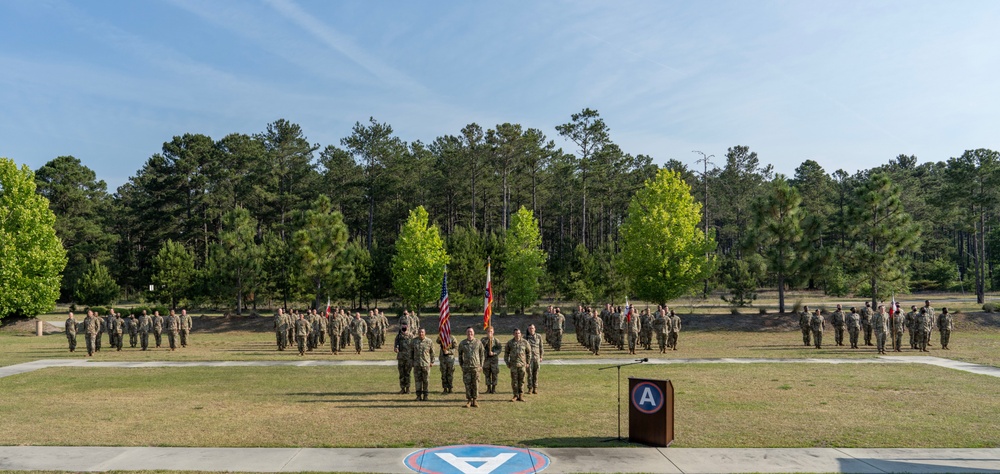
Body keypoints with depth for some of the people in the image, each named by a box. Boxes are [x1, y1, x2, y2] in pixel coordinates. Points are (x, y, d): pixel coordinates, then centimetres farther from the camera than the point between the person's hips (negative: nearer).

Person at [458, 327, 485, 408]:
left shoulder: (478, 343, 4)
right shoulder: (462, 343, 6)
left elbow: (482, 354, 9)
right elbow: (459, 355, 15)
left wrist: (481, 365, 4)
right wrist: (461, 365, 10)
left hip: (476, 367, -1)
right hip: (466, 367, 1)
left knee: (475, 384, 1)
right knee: (467, 384, 1)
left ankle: (475, 401, 9)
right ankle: (469, 400, 9)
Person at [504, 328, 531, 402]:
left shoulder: (525, 342, 1)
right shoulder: (510, 343, 2)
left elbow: (529, 352, 10)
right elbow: (506, 353, 10)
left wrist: (527, 362, 6)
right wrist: (507, 363, 5)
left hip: (522, 364, 0)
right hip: (513, 364, 0)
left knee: (521, 380, 3)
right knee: (514, 380, 1)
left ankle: (521, 396, 11)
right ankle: (515, 395, 9)